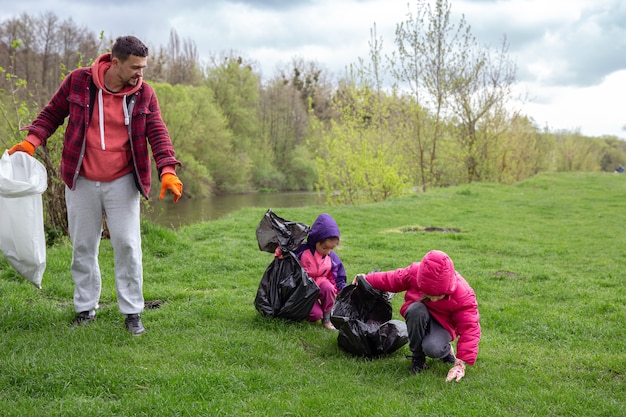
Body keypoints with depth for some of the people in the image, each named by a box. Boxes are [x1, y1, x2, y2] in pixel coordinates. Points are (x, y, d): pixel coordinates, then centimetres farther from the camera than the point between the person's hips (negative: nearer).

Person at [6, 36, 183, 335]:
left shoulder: (143, 93, -4)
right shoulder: (78, 81, -7)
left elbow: (157, 133, -6)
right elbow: (52, 113, 5)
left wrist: (167, 170, -20)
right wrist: (31, 141, -9)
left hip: (122, 183, 0)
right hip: (82, 182, 1)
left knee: (127, 245, -1)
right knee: (83, 247, 9)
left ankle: (132, 312, 11)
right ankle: (85, 309, 25)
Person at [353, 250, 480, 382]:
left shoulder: (463, 296, -31)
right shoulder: (414, 273, -25)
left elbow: (470, 328, -27)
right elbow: (392, 280, -4)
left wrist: (461, 363, -34)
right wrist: (367, 279, 2)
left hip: (443, 324, -2)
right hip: (418, 316, 2)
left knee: (433, 349, -37)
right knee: (416, 310, -38)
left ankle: (447, 350, 5)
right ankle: (417, 356, -14)